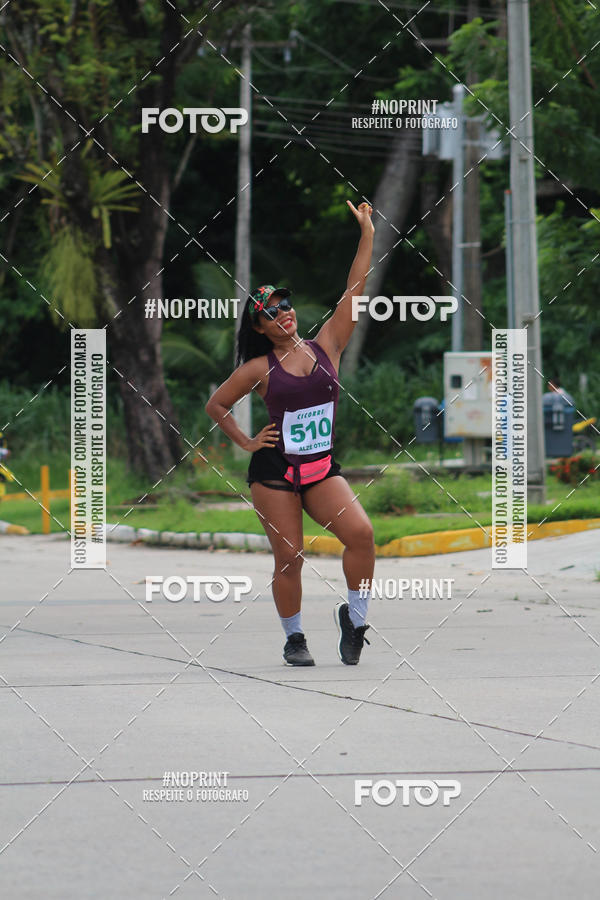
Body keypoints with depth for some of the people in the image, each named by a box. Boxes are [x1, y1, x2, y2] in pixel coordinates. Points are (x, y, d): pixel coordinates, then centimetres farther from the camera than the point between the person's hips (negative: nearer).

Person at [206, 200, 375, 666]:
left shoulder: (326, 348, 5)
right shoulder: (259, 369, 0)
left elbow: (354, 292, 0)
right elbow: (216, 406, 12)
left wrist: (367, 236, -4)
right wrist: (245, 443, 6)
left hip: (323, 468, 2)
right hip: (275, 470, -2)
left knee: (361, 532, -20)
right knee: (289, 557, -4)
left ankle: (355, 617, -4)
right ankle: (294, 639, 14)